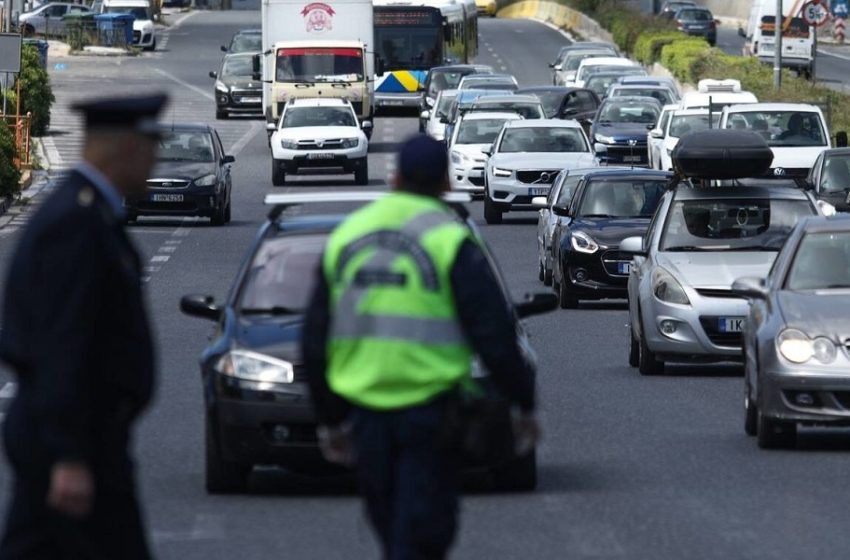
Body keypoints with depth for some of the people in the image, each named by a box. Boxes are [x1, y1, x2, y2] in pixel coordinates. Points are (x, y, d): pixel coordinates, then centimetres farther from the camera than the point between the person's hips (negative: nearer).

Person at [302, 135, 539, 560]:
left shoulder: (346, 237, 10)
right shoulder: (450, 240, -7)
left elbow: (316, 338, 14)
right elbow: (493, 333, -9)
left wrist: (329, 419, 21)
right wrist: (524, 403, 3)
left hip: (365, 410, 5)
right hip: (429, 409, -5)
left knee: (389, 522, 18)